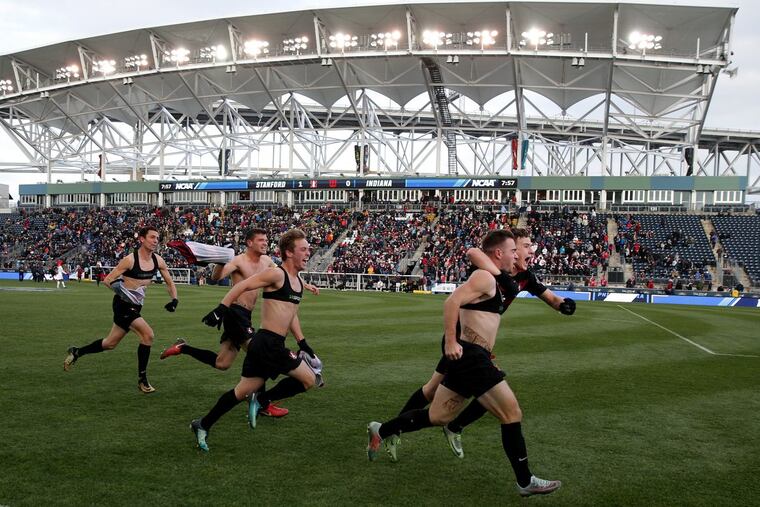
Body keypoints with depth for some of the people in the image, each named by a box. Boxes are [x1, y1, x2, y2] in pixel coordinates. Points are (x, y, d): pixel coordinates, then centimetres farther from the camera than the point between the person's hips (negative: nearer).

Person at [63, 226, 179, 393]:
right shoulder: (130, 260, -15)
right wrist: (124, 292, -24)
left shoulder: (158, 260, 2)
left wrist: (174, 299, -3)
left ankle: (76, 352, 38)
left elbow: (169, 282, 13)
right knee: (147, 334, -21)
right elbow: (107, 280, -10)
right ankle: (142, 379, -9)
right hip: (123, 304, -7)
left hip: (135, 307, 7)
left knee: (110, 343, 16)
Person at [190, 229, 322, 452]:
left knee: (243, 391, 14)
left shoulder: (298, 281, 16)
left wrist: (302, 343, 24)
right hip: (268, 343, -9)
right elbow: (242, 286, -14)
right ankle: (261, 400, 5)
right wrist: (222, 309, -21)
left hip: (273, 345, 9)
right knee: (310, 379, -4)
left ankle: (203, 425, 24)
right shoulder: (277, 274, -12)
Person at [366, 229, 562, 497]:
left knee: (436, 417, 16)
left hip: (467, 357, 10)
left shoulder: (490, 280, 19)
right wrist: (450, 341, -26)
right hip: (469, 356, -10)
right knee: (512, 414, -4)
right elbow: (452, 301, -23)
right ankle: (526, 482, 6)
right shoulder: (485, 277, -12)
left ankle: (380, 431, 26)